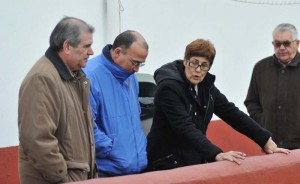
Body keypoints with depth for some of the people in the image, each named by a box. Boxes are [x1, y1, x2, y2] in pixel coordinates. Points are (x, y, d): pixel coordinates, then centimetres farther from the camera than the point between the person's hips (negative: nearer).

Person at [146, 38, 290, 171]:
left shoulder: (205, 85, 3)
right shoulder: (169, 87, -19)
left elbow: (232, 113, 5)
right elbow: (186, 128, -29)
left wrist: (266, 141, -1)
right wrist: (216, 155, -39)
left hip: (195, 160, 7)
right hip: (168, 163, -6)